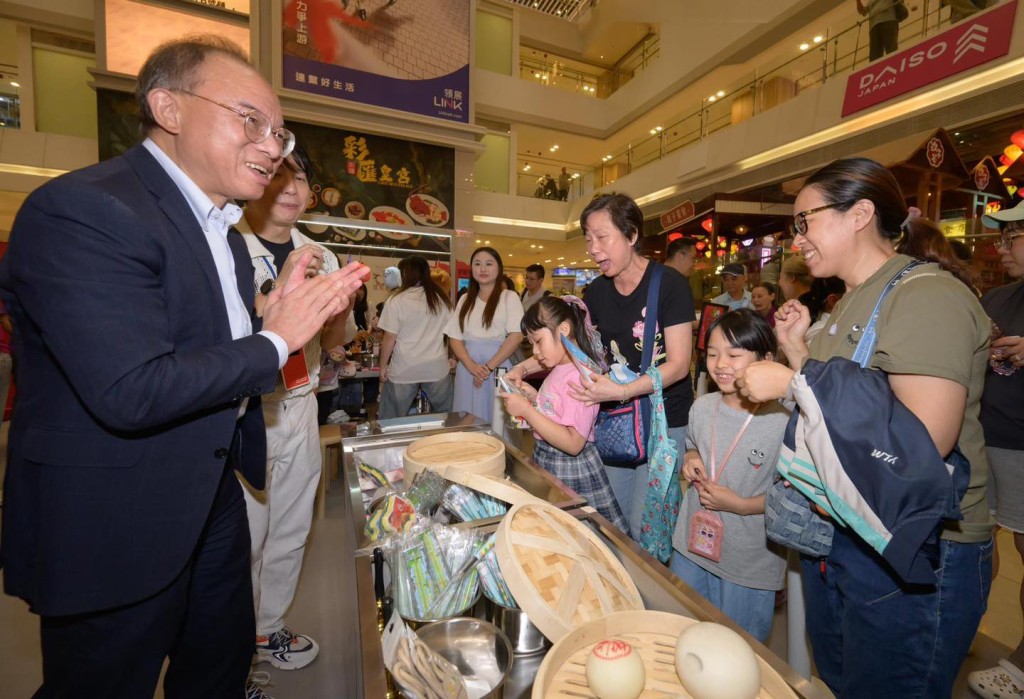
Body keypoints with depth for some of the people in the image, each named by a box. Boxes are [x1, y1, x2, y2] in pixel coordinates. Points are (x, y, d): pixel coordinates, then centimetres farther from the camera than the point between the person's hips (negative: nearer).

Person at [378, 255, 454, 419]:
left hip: (403, 370, -3)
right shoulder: (442, 299, 4)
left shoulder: (397, 301, -7)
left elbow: (390, 339, -5)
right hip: (437, 368, 3)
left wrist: (383, 366, 5)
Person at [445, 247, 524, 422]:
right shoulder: (465, 299, 13)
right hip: (468, 368, 4)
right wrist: (471, 366, -10)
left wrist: (489, 366, -13)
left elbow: (517, 335, -9)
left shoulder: (509, 297, 1)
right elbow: (455, 337, 7)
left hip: (498, 367, -3)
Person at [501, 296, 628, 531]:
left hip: (571, 472, -8)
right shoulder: (560, 369, 6)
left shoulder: (580, 376, -22)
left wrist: (526, 410, -25)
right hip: (546, 463, 8)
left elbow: (573, 443, -26)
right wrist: (534, 397, 0)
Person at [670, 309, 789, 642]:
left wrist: (741, 505, -22)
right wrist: (690, 459, -6)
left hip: (749, 566, -5)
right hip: (691, 550, 5)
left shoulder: (782, 423, -21)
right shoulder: (702, 406, -4)